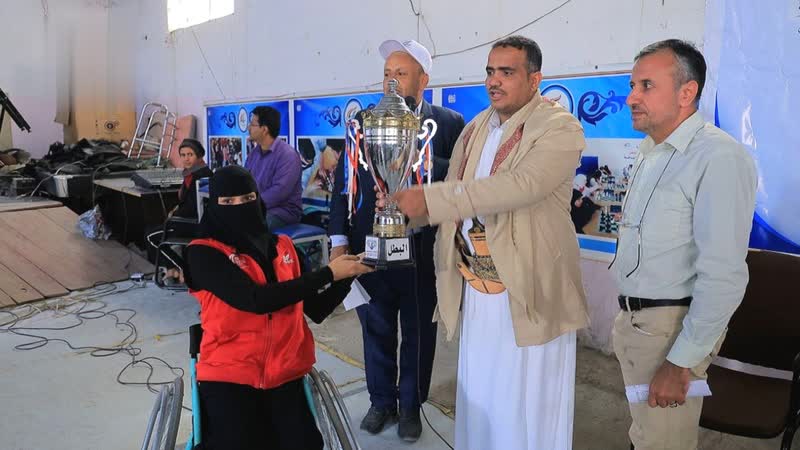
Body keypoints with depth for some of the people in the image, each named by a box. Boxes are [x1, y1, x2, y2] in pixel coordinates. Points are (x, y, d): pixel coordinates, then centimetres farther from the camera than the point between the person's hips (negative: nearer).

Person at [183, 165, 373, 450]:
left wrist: (347, 275, -8)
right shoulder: (203, 253, -6)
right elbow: (256, 299, -20)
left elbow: (316, 310, 8)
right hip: (228, 377, -3)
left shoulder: (283, 246, 9)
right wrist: (328, 273, -18)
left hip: (285, 375, 3)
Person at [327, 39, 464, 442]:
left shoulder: (448, 123, -4)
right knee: (376, 329, 16)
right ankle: (381, 401, 37)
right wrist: (339, 239, -2)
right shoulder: (362, 121, 4)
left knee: (418, 332, 14)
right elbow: (342, 182, 2)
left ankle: (411, 405, 35)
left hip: (421, 250, -2)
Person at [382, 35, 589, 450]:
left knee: (529, 409, 8)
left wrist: (430, 199, -30)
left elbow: (521, 185, -27)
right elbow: (455, 199, 12)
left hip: (529, 293, -5)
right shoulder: (474, 129, 11)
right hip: (475, 290, 6)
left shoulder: (560, 128, -10)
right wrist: (445, 268, 1)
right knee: (479, 402, 17)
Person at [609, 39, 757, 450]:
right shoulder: (648, 151, 9)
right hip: (631, 318, 8)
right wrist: (628, 318, 13)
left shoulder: (719, 158, -19)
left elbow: (724, 276, -23)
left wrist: (682, 362, -20)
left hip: (671, 325, -8)